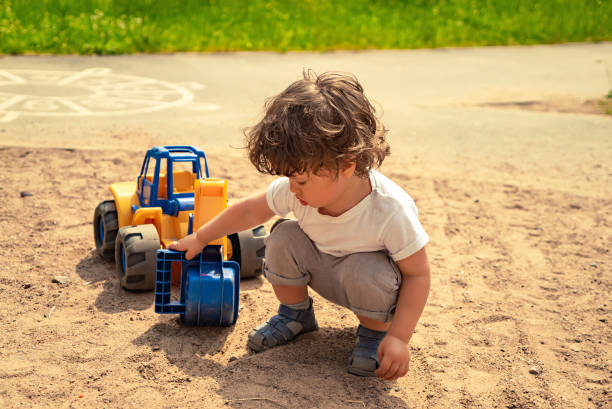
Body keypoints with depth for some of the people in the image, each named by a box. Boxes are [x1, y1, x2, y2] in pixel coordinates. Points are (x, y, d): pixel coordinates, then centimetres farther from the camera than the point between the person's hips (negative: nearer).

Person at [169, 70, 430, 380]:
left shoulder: (391, 211, -37)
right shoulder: (295, 189, -24)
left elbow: (418, 274, -27)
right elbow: (249, 211, -6)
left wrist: (399, 338, -33)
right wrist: (199, 239, 4)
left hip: (369, 276, -4)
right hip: (323, 267, 5)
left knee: (368, 273, -37)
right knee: (283, 237, -20)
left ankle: (376, 331, -3)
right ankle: (295, 314, 7)